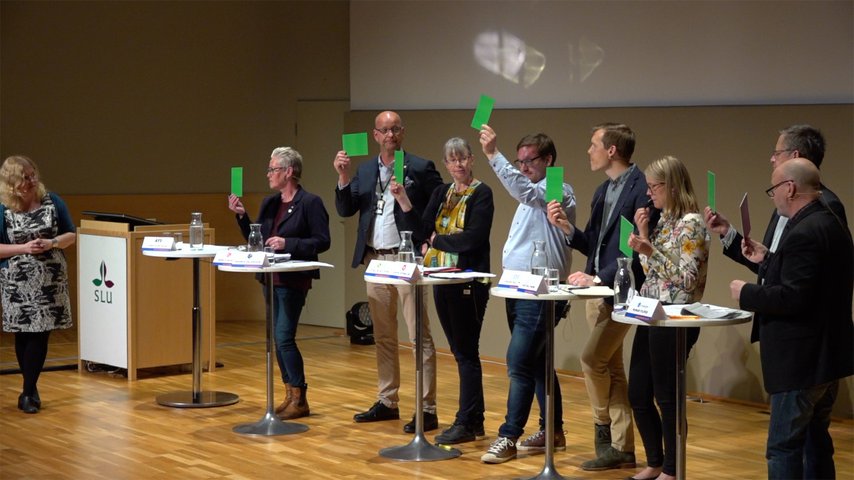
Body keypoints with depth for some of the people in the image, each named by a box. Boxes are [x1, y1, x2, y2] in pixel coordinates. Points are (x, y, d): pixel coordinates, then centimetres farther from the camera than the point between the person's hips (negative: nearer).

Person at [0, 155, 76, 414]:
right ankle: (31, 389, 21)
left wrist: (51, 243, -13)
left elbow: (71, 235, 6)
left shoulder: (52, 201, 0)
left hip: (51, 279, 1)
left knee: (40, 334, -3)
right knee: (24, 335, 6)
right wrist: (24, 248, -17)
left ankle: (28, 392, 1)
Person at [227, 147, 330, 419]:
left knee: (284, 337, -11)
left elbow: (322, 242, -13)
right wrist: (241, 216, 3)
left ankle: (299, 400, -2)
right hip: (271, 279, 8)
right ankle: (290, 396, 18)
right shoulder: (269, 204, 13)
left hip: (293, 281, -8)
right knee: (278, 338, 10)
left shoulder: (310, 203, -9)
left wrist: (288, 243, -21)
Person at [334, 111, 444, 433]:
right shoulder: (364, 171, 12)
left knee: (420, 336, -7)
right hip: (375, 260, 6)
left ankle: (427, 410, -6)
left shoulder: (420, 168, -3)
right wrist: (343, 178, -7)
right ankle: (387, 402, 23)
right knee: (383, 336, 13)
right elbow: (345, 210, 7)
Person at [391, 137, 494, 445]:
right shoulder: (441, 194, 12)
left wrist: (438, 239, -7)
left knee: (466, 352, -3)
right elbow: (423, 232, 4)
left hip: (469, 282, -7)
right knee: (460, 351, 11)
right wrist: (404, 203, -8)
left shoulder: (481, 194, -8)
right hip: (442, 280, 7)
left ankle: (466, 424, 0)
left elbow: (473, 238, -19)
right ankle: (475, 419, 19)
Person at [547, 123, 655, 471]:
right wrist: (566, 227, -1)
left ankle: (604, 428, 8)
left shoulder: (641, 189, -15)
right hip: (598, 291, 9)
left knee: (592, 359, -14)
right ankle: (621, 448, 15)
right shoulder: (603, 191, 14)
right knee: (611, 369, 10)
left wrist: (600, 278, -22)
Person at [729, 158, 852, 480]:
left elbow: (792, 298, -26)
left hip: (801, 360, -10)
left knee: (784, 448, -5)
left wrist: (746, 293, -13)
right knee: (815, 442, 17)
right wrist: (767, 260, 14)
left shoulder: (804, 233, -22)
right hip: (827, 355, 10)